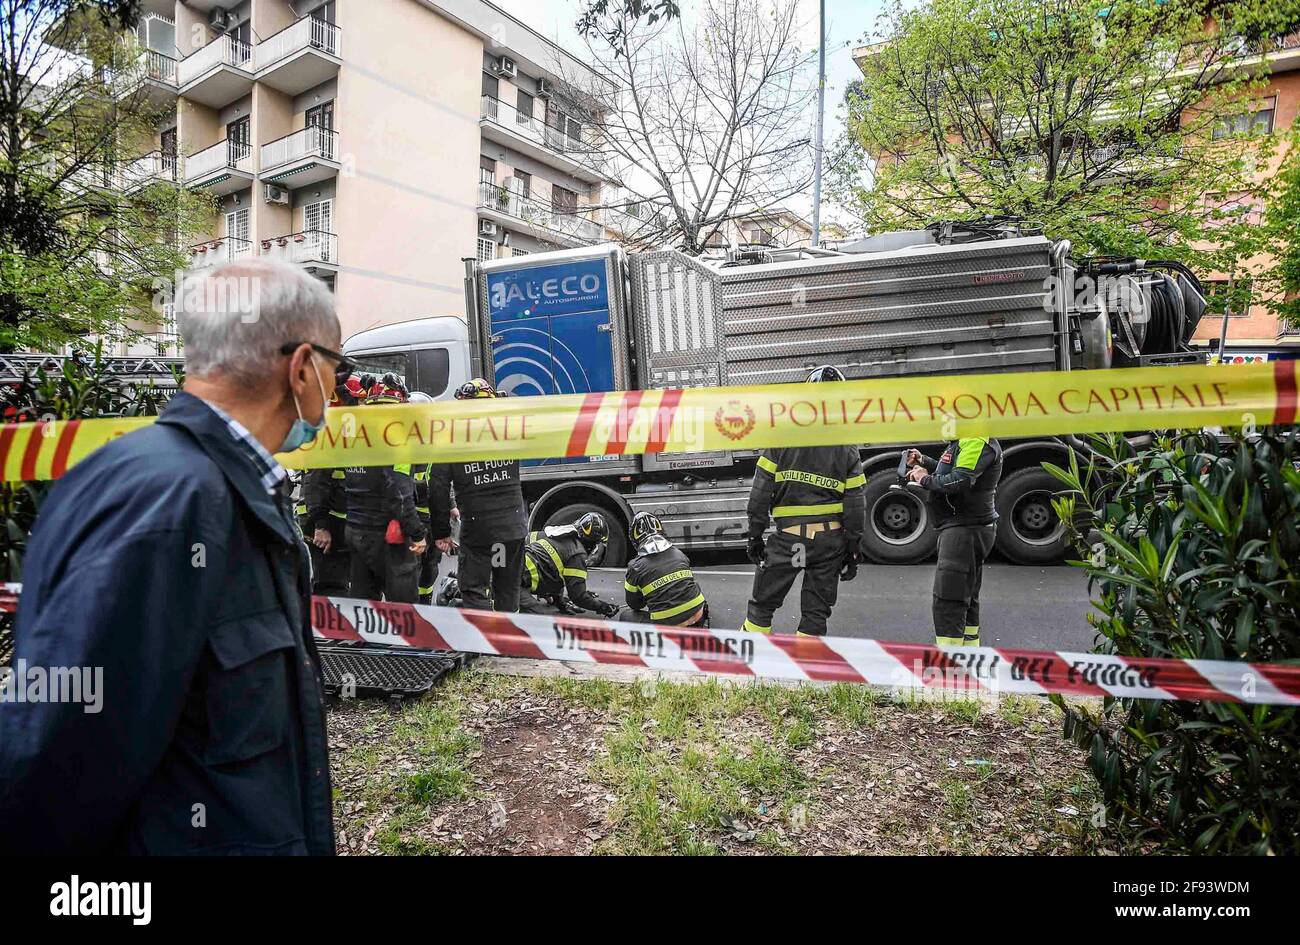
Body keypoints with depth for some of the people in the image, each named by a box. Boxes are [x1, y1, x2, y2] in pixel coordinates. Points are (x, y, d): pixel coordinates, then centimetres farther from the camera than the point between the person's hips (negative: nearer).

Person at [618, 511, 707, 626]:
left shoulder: (635, 567, -6)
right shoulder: (680, 555, 6)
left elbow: (634, 605, 6)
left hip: (667, 623, -5)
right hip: (696, 615, 5)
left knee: (623, 615, 15)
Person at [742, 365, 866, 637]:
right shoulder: (846, 450, 1)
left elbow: (761, 491, -7)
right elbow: (855, 504, 1)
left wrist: (755, 534, 2)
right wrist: (852, 549, 10)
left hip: (788, 536, -2)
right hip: (830, 539, 2)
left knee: (762, 604, 12)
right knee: (816, 613, 12)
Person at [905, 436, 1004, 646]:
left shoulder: (978, 441, -19)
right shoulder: (965, 440, 15)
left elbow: (961, 481, -29)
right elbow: (950, 471, 25)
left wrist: (925, 479, -14)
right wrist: (923, 462, 12)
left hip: (967, 530, -12)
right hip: (963, 529, 12)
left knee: (948, 603, -10)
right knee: (966, 599, 21)